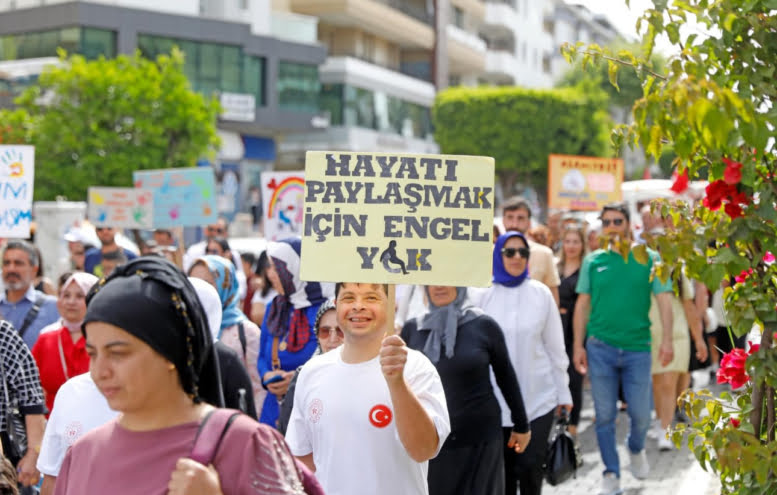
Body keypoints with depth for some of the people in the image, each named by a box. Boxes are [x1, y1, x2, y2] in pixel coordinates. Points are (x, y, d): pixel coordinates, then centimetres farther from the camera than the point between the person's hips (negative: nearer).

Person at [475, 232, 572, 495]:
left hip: (538, 397, 0)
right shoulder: (485, 295, 0)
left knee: (530, 466, -5)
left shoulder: (541, 293, 1)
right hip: (497, 399, 1)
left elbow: (555, 346, 6)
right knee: (504, 467, 8)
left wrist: (563, 392, 7)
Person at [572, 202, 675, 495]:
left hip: (637, 347, 0)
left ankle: (636, 450, 37)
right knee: (604, 415, 4)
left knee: (640, 413, 4)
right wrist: (578, 345, 2)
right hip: (600, 347, 1)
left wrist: (667, 340, -13)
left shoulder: (649, 259, 1)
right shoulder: (593, 261, 4)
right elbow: (582, 305, 6)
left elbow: (664, 300, -3)